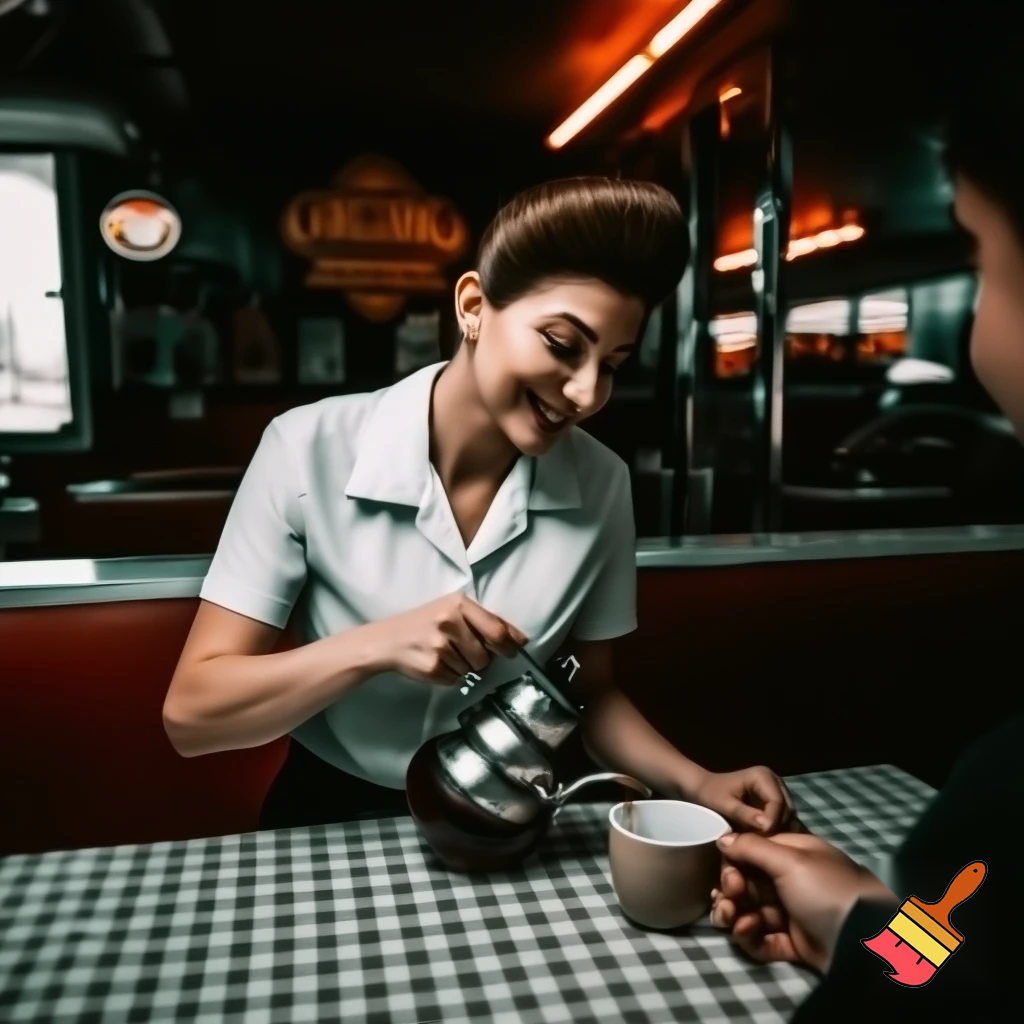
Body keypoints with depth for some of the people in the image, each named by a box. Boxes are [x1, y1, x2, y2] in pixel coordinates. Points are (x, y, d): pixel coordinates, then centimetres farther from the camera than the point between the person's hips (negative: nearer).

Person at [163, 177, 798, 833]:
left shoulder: (601, 485, -9)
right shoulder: (311, 450, -18)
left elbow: (591, 694, 3)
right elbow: (190, 714, -15)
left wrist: (696, 785, -14)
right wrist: (377, 646, -29)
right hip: (334, 825, -1)